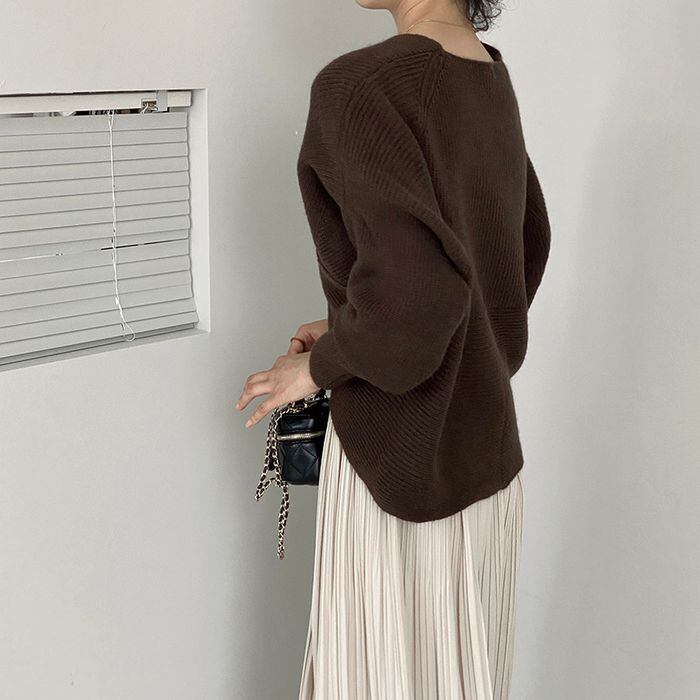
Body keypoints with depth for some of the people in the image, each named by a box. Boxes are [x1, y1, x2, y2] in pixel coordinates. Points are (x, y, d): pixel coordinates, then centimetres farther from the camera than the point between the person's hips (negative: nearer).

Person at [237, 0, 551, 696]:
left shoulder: (357, 86, -20)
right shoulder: (490, 76, 5)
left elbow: (414, 295, -30)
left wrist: (320, 364, -10)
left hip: (399, 450, -8)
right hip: (485, 445, 8)